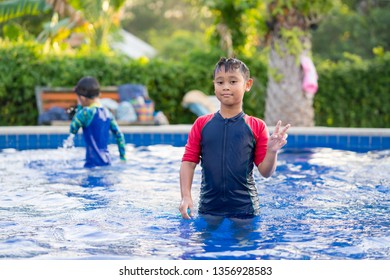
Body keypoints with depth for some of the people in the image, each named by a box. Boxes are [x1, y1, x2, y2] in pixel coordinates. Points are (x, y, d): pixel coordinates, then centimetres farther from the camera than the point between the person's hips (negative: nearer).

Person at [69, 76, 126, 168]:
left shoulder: (87, 112, -12)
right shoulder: (107, 113, 10)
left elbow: (73, 130, -1)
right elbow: (119, 135, 13)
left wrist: (79, 107, 4)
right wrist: (123, 157, 19)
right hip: (106, 161, 8)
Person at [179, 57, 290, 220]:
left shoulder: (257, 127, -1)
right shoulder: (201, 124, 3)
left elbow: (265, 172, -1)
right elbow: (188, 162, 1)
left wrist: (272, 151, -20)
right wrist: (186, 196, -9)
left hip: (244, 208, -1)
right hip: (208, 208, 1)